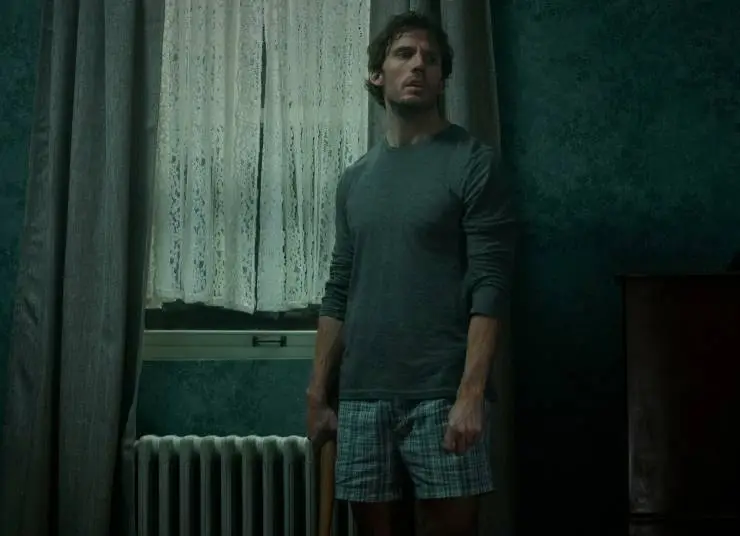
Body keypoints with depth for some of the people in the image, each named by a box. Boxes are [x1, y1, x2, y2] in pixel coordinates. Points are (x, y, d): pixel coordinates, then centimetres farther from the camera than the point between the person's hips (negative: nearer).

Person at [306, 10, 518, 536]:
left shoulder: (474, 163, -2)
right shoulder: (355, 178, 15)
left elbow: (490, 288, -9)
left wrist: (471, 393, -18)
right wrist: (318, 394, 12)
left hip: (442, 393, -5)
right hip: (363, 395, 5)